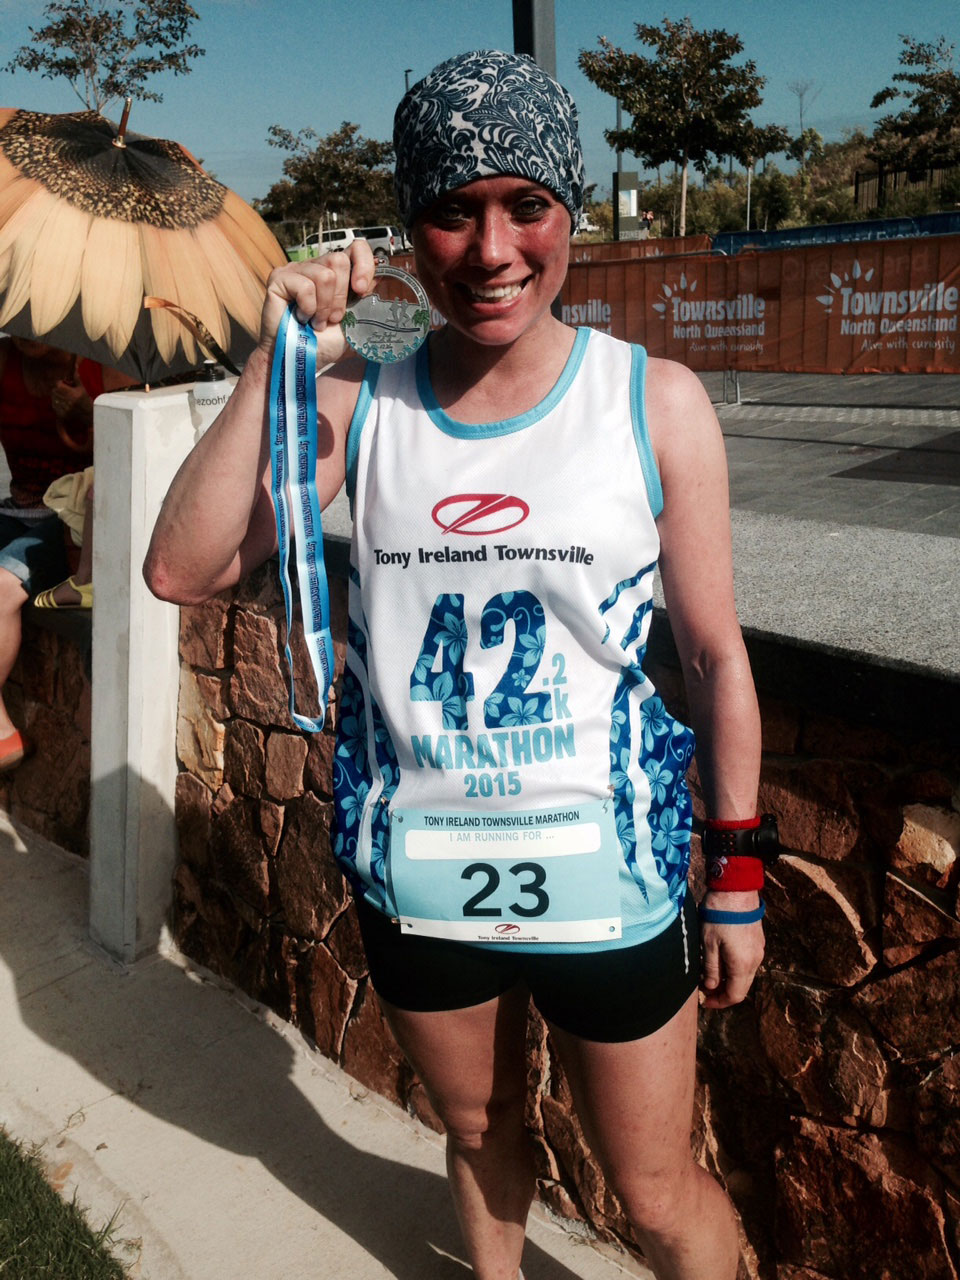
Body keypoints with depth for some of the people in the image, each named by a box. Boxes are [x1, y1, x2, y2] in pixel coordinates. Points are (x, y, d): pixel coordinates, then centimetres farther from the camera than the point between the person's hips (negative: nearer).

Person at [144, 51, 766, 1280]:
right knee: (478, 1133, 27)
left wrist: (738, 884, -1)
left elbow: (715, 654, -4)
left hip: (601, 875, -2)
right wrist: (274, 363, -18)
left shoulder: (655, 403, -9)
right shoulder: (360, 407, -4)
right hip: (415, 869, 3)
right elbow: (183, 569, -12)